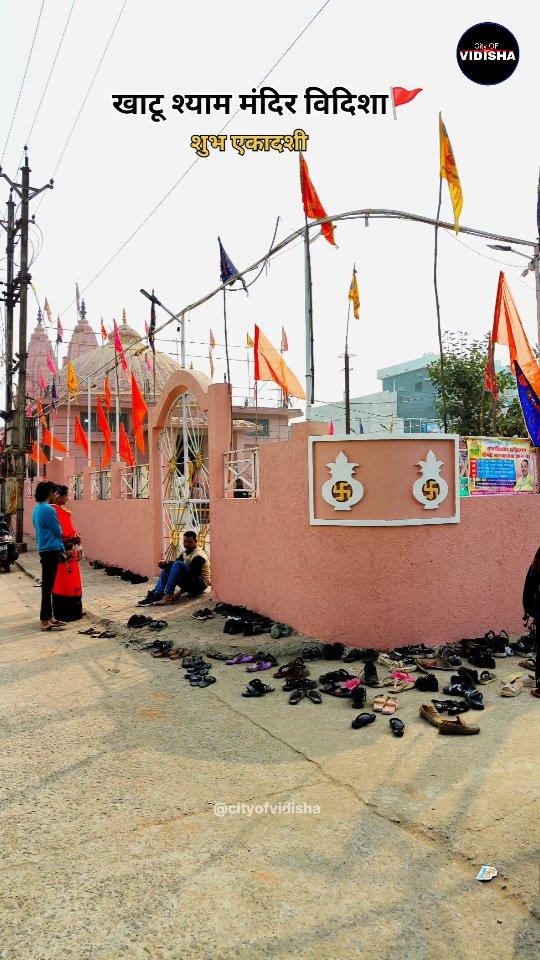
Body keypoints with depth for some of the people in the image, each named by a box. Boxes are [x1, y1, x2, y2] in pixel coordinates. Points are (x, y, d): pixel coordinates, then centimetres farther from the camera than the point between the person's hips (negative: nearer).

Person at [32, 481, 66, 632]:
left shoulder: (36, 509, 12)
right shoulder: (48, 510, -17)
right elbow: (58, 532, -12)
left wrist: (60, 550, 19)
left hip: (44, 550, 10)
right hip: (51, 551, -10)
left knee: (47, 585, 14)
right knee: (48, 585, -5)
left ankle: (48, 616, 22)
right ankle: (45, 621, -1)